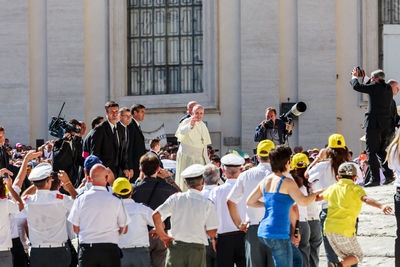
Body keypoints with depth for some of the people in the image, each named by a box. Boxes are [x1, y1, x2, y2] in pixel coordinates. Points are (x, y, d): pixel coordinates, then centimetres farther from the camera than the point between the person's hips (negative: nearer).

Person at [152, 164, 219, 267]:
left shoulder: (176, 198, 0)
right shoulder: (208, 204, -5)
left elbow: (156, 215, -5)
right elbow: (212, 233, -5)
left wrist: (162, 235, 8)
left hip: (176, 246, 1)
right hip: (197, 249, -1)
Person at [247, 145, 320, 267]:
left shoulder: (265, 181, 11)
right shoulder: (287, 182, -12)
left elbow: (250, 201, 17)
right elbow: (303, 201, -21)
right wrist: (317, 193, -4)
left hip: (264, 231, 9)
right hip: (278, 234, -9)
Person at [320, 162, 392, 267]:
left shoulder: (333, 188, 17)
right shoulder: (355, 188, 1)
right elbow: (366, 199, -20)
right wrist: (381, 206, -36)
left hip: (329, 229, 6)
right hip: (344, 230, -6)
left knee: (346, 258, 20)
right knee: (357, 256, 9)